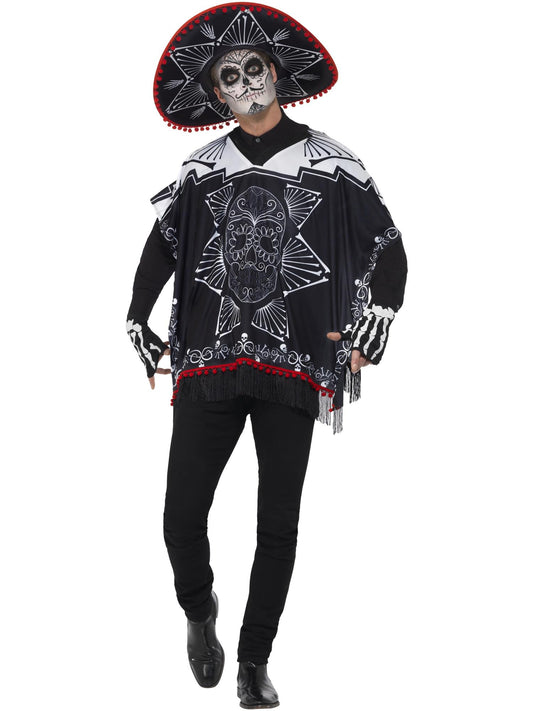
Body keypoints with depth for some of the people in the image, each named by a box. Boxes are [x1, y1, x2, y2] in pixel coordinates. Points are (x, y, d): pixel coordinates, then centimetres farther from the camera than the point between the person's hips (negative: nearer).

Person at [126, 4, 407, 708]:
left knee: (279, 526, 3)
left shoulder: (331, 164, 5)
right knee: (182, 516, -5)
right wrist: (139, 328, 8)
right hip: (207, 362, 1)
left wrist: (368, 336, -3)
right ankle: (200, 611, 26)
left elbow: (389, 251, 7)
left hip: (295, 369, -1)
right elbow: (159, 249, 17)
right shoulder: (202, 169, 10)